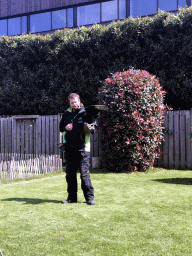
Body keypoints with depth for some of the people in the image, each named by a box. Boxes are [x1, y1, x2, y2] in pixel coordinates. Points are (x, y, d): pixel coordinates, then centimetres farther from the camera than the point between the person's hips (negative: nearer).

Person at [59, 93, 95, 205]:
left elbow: (93, 129, -1)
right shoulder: (66, 113, 12)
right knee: (70, 174, 9)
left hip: (82, 148, -4)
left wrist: (89, 127, -24)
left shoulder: (85, 113, 1)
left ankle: (89, 197, 4)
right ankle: (72, 197, 20)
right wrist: (66, 128, -2)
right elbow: (61, 128, 21)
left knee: (85, 174, -5)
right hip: (69, 148, 4)